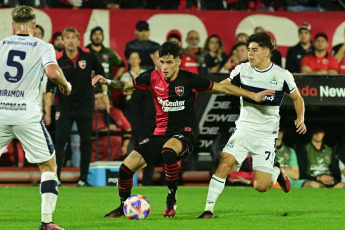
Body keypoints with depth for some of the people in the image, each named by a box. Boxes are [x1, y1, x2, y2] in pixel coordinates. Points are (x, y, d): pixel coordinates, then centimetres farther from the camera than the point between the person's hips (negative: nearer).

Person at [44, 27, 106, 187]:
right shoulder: (57, 61, -11)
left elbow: (100, 72, 11)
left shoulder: (88, 55, -7)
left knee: (86, 141, 3)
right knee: (60, 140, -6)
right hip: (64, 106, -1)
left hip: (85, 105, 1)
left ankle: (83, 178, 10)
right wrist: (47, 111, -14)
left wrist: (104, 93, 7)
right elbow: (50, 88, -9)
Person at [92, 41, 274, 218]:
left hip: (182, 134, -4)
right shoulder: (154, 78, 0)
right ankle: (123, 207, 17)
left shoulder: (188, 80, -9)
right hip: (160, 134, 4)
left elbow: (222, 88, -2)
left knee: (168, 151, -40)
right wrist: (108, 81, -8)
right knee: (127, 166, -9)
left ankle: (172, 197, -21)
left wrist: (253, 96, -4)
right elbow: (126, 86, 12)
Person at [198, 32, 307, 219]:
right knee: (225, 163, -22)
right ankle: (209, 209, -16)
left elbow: (297, 98, 10)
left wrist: (300, 119, -4)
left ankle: (277, 172, 29)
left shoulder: (282, 76, -5)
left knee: (260, 186, -7)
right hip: (244, 128, 2)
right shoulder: (242, 70, 0)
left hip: (267, 135, -2)